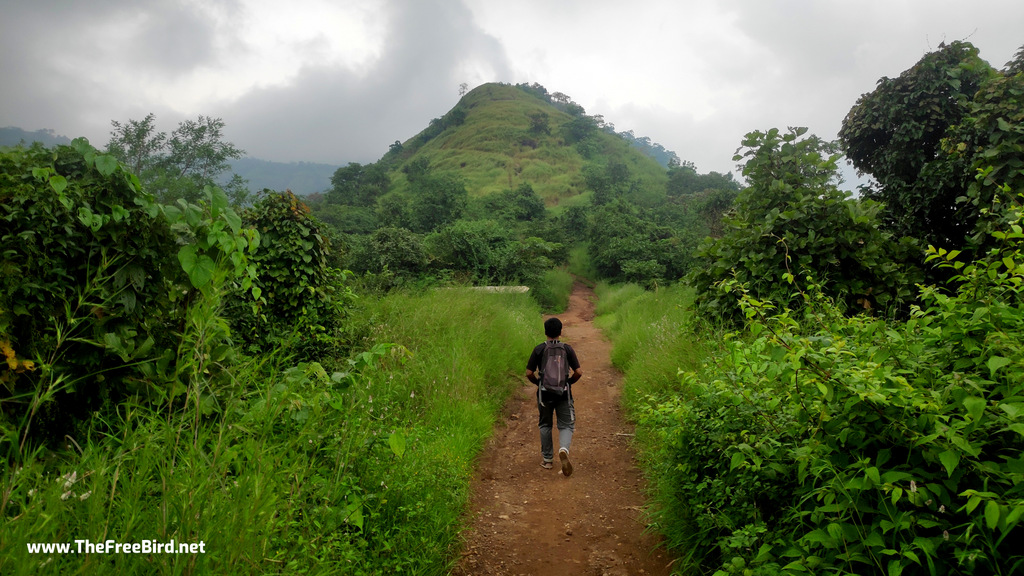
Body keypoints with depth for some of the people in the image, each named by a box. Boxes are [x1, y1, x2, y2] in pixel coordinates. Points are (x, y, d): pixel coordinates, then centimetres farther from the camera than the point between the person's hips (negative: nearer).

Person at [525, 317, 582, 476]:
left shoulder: (539, 349, -5)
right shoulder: (567, 348, -3)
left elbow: (529, 373, -6)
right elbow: (578, 372, -6)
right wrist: (568, 382, 11)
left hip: (544, 393, 0)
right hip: (564, 393, 0)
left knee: (545, 425, 17)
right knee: (566, 425, 8)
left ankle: (547, 460, 24)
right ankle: (564, 449, -21)